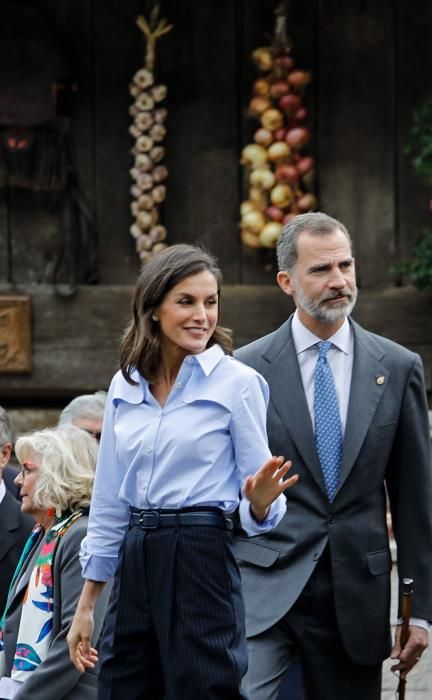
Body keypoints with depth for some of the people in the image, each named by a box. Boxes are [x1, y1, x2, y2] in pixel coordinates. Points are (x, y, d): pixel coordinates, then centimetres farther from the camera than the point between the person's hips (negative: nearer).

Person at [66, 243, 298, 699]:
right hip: (136, 562, 5)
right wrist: (86, 605, 14)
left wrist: (260, 503, -26)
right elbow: (109, 502, 14)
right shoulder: (125, 386, 9)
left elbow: (259, 505, -2)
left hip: (201, 559, -5)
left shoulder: (238, 382, -4)